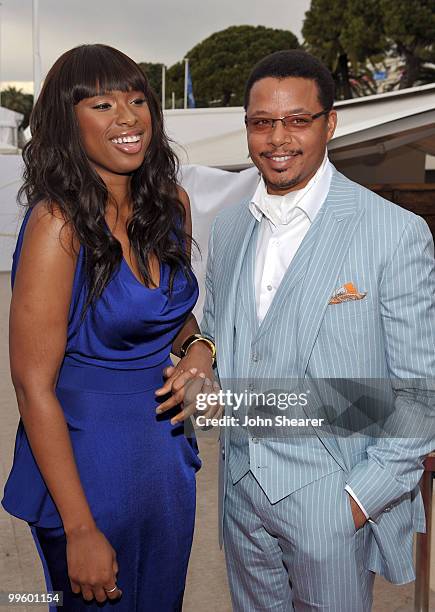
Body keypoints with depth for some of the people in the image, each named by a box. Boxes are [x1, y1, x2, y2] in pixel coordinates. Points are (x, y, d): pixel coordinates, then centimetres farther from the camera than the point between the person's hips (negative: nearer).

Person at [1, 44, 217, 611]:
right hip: (86, 460, -6)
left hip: (167, 449, 6)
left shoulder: (171, 202, -2)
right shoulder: (58, 223, -21)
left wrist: (197, 346, -9)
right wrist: (80, 530, -18)